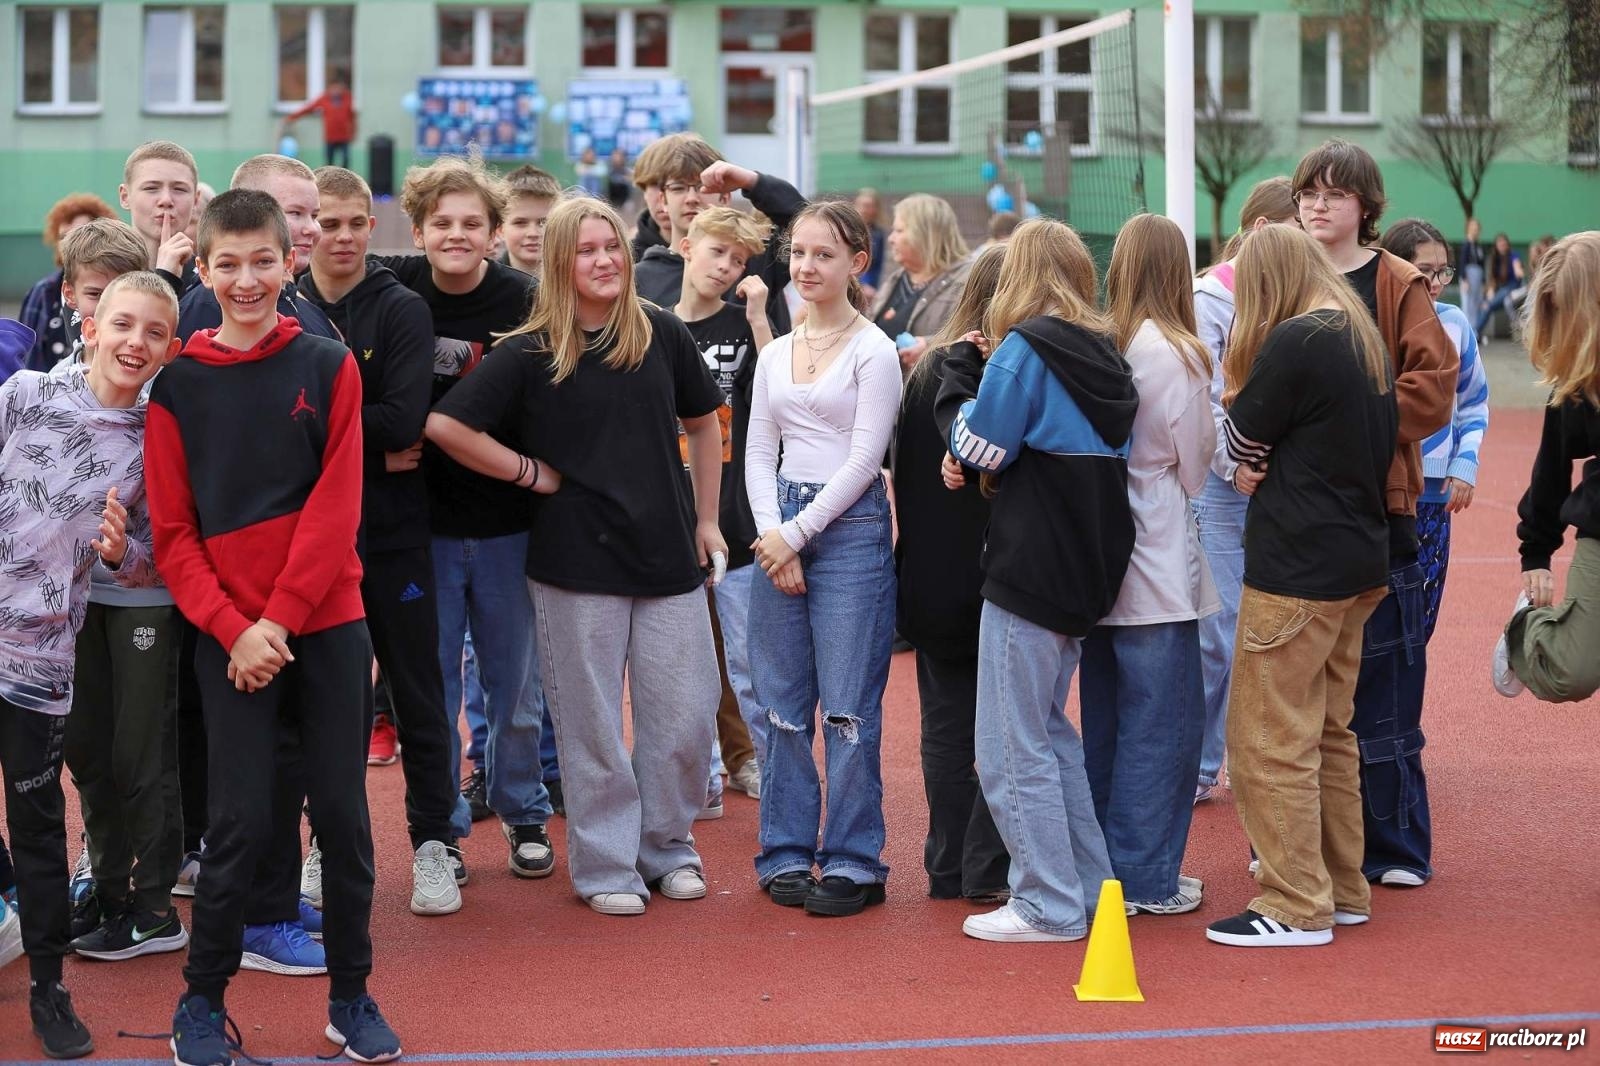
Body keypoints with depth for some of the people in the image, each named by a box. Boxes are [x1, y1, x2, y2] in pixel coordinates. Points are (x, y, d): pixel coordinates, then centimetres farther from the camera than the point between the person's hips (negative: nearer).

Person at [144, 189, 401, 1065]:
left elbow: (336, 506, -5)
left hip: (328, 627, 1)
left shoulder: (330, 368, 1)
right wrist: (233, 628, -12)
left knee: (343, 811, 6)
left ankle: (351, 995, 20)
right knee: (241, 820, -2)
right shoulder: (177, 385, 1)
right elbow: (173, 530, -1)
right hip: (227, 635, -1)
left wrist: (280, 615, -13)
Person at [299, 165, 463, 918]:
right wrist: (368, 444, -14)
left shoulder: (403, 310, -3)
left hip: (392, 527, -2)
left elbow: (404, 418, -15)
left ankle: (433, 843, 13)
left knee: (416, 688, 4)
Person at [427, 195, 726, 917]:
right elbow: (446, 425, -12)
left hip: (668, 557, 3)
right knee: (592, 723, 5)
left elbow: (703, 423, 16)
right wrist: (529, 473, -7)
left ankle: (668, 845, 25)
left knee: (684, 717, 5)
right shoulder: (530, 353, -6)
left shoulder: (661, 334, 3)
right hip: (577, 564, -3)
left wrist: (706, 518, 12)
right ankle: (606, 865, 18)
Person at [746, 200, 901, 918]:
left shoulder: (872, 351, -4)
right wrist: (772, 535, -4)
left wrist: (799, 532, -12)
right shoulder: (775, 354, 13)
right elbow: (758, 453, 11)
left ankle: (853, 864, 4)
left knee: (847, 709, -3)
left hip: (849, 527, -5)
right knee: (782, 705, 7)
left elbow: (864, 457, -9)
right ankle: (787, 854, 15)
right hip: (780, 530, 5)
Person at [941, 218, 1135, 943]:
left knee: (1012, 748, -1)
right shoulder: (1104, 354, 11)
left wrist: (960, 374, 3)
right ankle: (1091, 889, 22)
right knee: (1049, 731, 20)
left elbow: (981, 447, -11)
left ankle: (1049, 907, 2)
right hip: (1090, 567, 8)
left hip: (1029, 569, -8)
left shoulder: (1026, 347, -13)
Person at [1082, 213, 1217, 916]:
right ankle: (1146, 877, 5)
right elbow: (1195, 468, -4)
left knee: (1105, 716, 15)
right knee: (1164, 719, 2)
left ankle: (1103, 868, 23)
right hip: (1157, 561, -6)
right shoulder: (1178, 355, -14)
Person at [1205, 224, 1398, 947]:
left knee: (1271, 739, -2)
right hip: (1359, 560, 9)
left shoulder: (1295, 341, -16)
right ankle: (1341, 888, 24)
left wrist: (1256, 463, 12)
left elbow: (1243, 437, -9)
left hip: (1298, 568, -9)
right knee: (1328, 732, 18)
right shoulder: (1368, 342, 12)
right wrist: (1273, 469, 4)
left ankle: (1297, 907, 1)